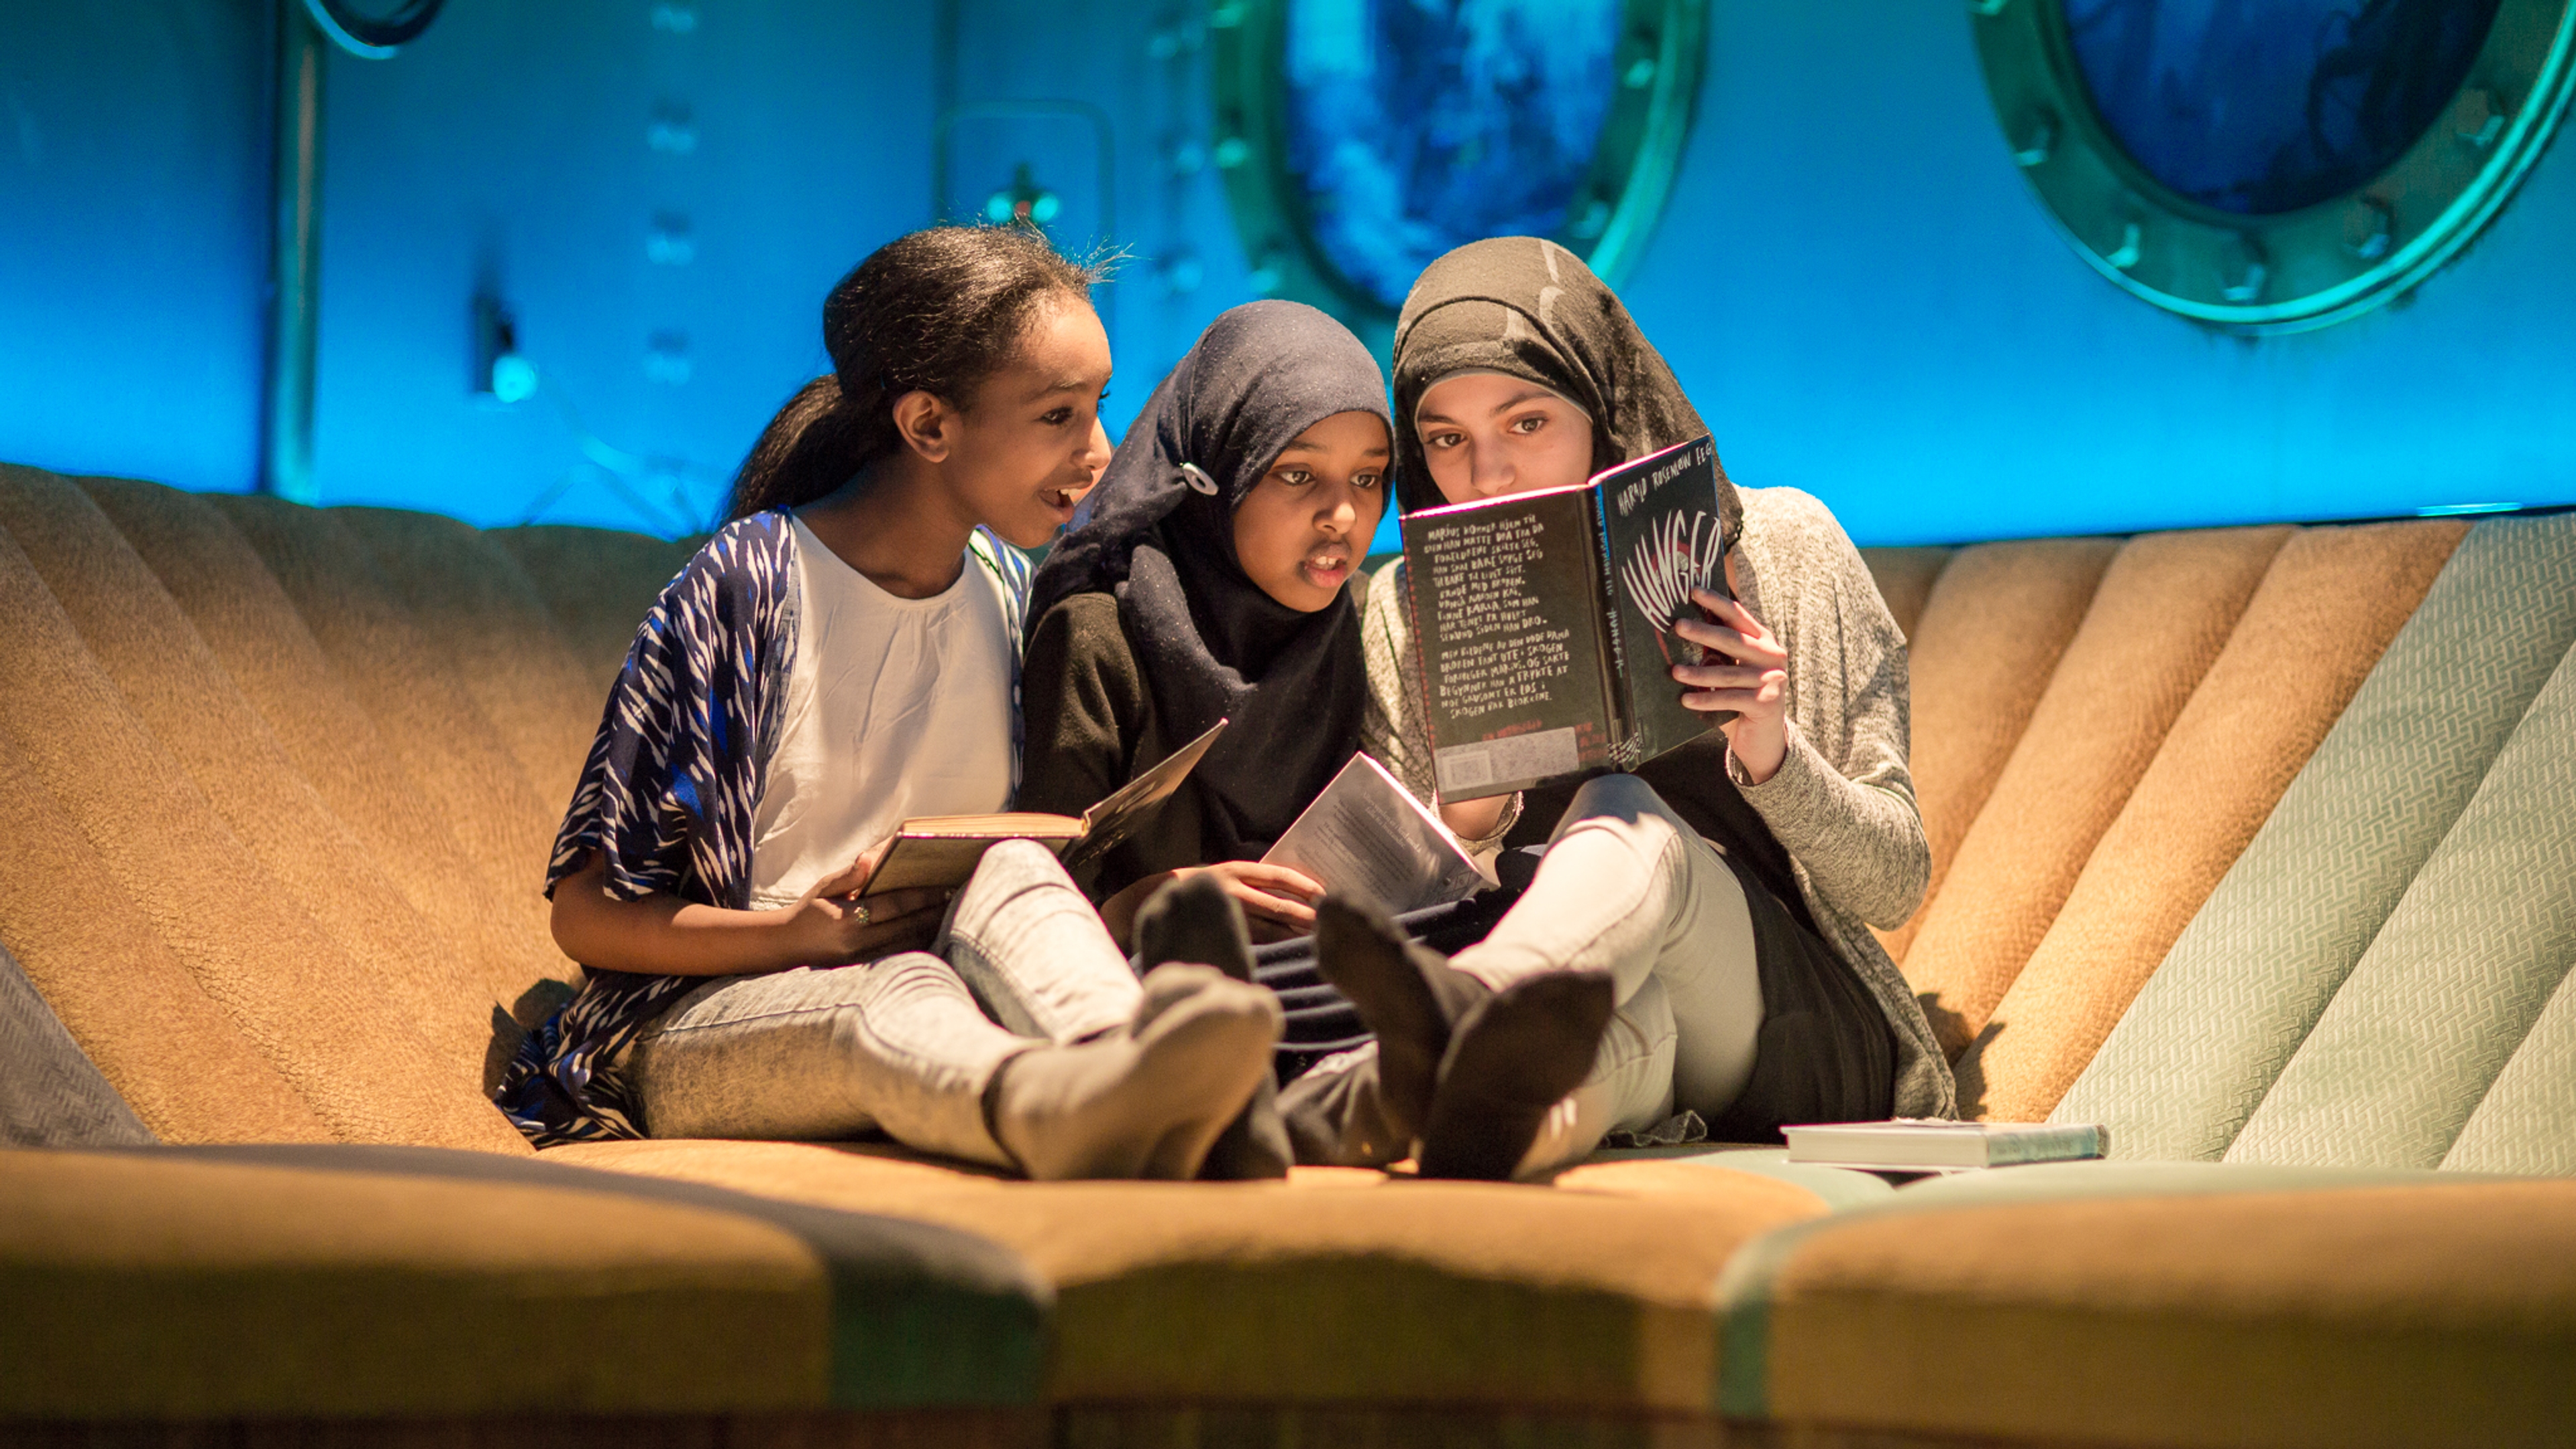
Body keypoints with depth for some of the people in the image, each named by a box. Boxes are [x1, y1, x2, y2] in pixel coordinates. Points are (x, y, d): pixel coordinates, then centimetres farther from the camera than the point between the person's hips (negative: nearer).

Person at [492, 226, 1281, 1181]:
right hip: (703, 1025, -4)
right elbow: (587, 914, -6)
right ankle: (1067, 1113, -74)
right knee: (894, 996, -38)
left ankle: (1143, 1091, -62)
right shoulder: (747, 587, -7)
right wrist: (801, 939, -23)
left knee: (1013, 873, -28)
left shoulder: (1010, 593, 11)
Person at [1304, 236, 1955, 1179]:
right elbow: (1396, 913, 11)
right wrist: (1461, 823, -12)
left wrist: (1770, 754, -14)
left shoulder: (1776, 545, 7)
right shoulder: (1409, 608, 12)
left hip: (1794, 1035, -1)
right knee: (1614, 1010, -39)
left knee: (1622, 815, -35)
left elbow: (1896, 886, 6)